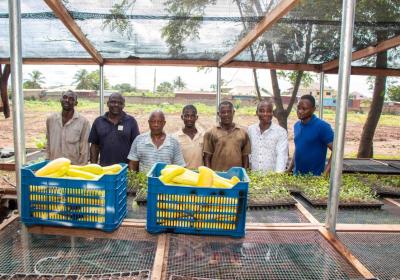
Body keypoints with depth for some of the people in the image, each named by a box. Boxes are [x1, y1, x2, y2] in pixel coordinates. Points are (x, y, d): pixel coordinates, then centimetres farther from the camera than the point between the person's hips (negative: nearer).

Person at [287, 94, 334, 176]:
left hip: (314, 177, -5)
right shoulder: (296, 125, 5)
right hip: (296, 175, 6)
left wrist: (325, 173, -22)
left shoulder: (322, 126, -14)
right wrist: (289, 170, 10)